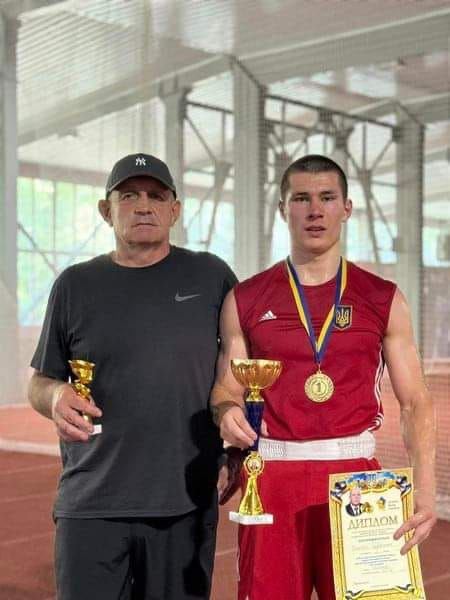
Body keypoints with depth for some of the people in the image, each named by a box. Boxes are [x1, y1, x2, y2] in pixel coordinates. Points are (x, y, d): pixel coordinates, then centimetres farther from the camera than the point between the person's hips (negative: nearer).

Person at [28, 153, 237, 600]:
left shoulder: (210, 276, 5)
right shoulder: (76, 284, 7)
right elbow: (39, 382, 11)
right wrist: (56, 396, -11)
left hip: (187, 501, 0)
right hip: (91, 505, 0)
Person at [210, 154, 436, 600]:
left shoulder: (384, 299, 4)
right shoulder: (244, 300, 5)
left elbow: (414, 403, 2)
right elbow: (226, 388, 8)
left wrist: (424, 488, -11)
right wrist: (226, 412, -16)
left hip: (357, 475, 0)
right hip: (272, 476, 0)